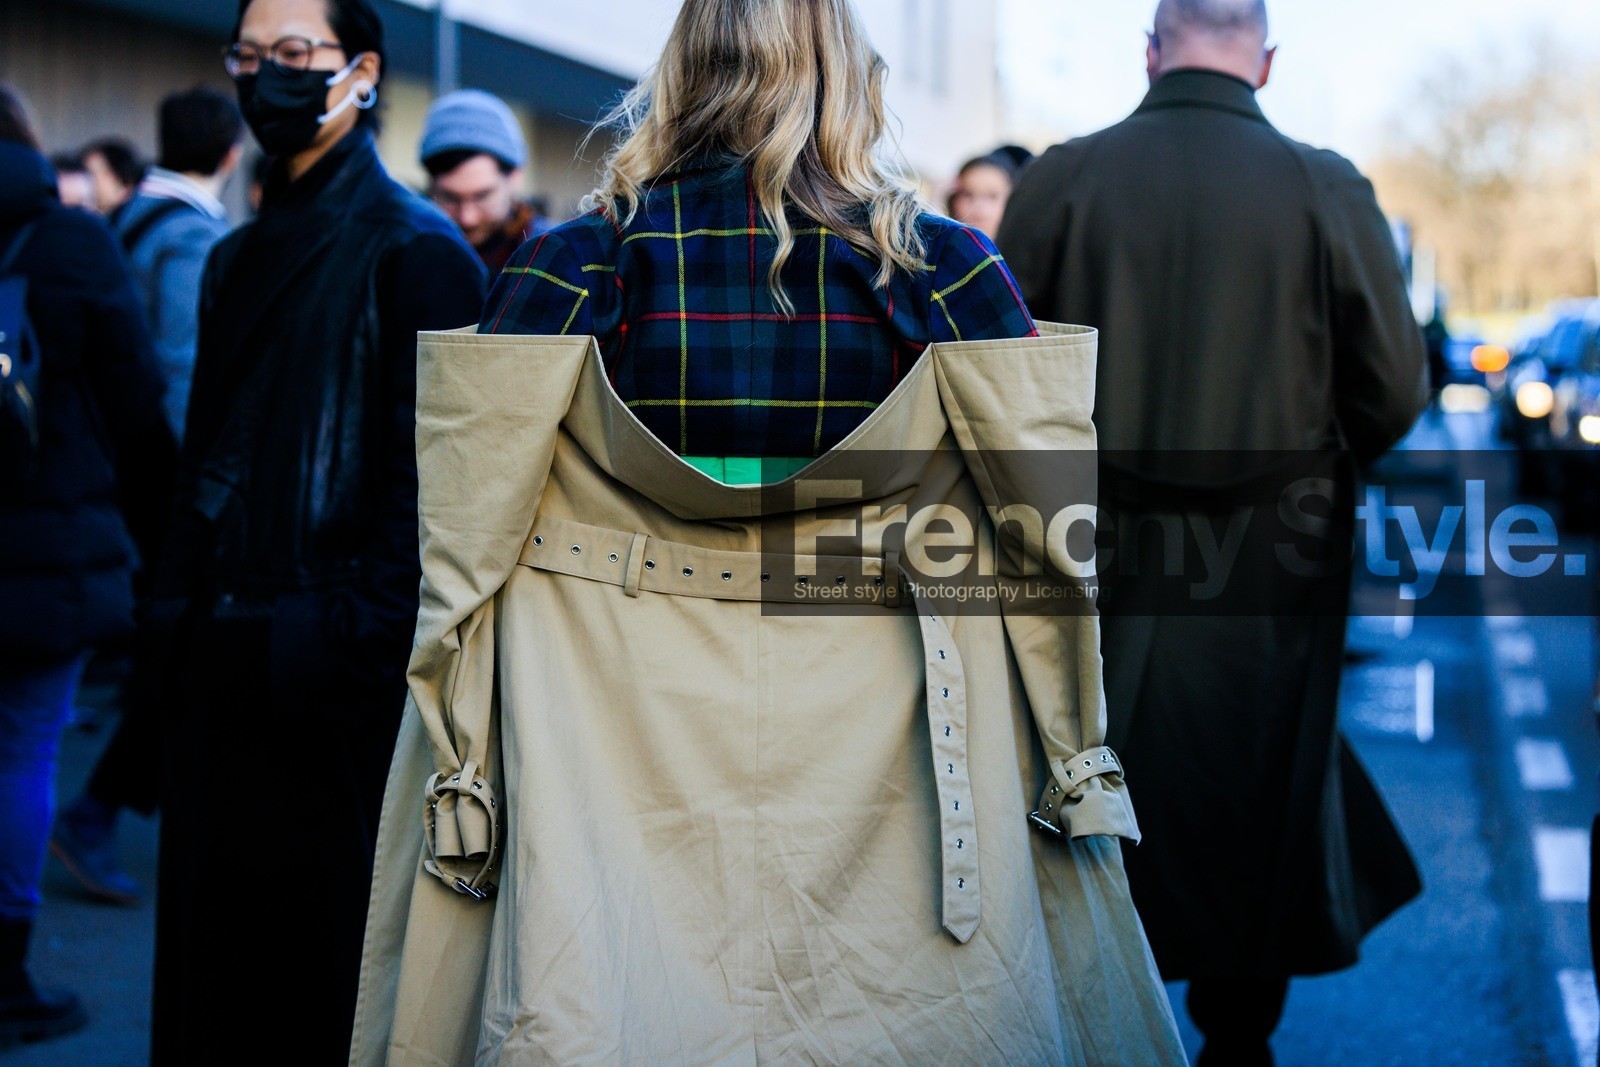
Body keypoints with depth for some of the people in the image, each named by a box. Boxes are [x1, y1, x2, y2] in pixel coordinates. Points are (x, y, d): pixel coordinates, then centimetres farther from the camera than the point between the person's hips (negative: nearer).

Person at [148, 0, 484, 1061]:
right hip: (223, 671, 8)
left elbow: (426, 478, -13)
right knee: (217, 943, 12)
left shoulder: (415, 248, -7)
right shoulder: (239, 257, 17)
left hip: (331, 673, -7)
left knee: (331, 954, 1)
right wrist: (180, 611, 12)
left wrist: (360, 647, -18)